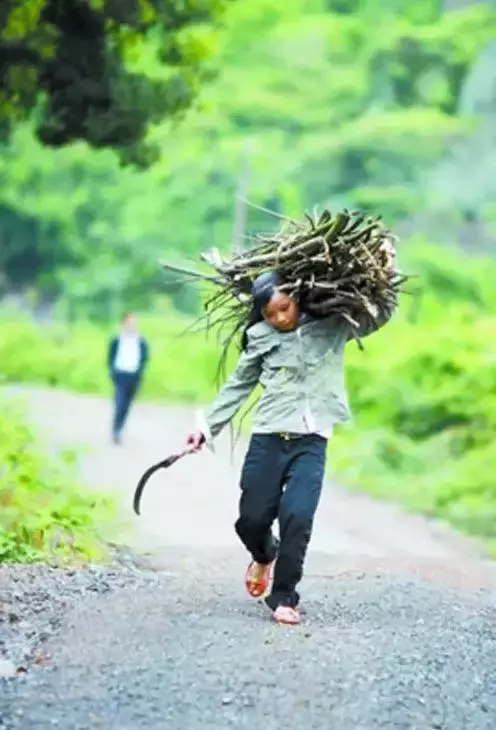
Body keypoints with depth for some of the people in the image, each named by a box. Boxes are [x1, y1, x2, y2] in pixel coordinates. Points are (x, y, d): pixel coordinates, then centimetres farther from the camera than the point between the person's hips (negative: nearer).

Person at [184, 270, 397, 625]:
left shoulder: (333, 327, 3)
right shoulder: (260, 337, 4)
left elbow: (381, 312, 8)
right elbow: (238, 386, 13)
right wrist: (207, 427, 12)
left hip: (311, 443, -1)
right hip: (268, 439, 2)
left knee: (297, 518, -16)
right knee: (252, 518, 5)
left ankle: (284, 597, -2)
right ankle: (264, 555, 41)